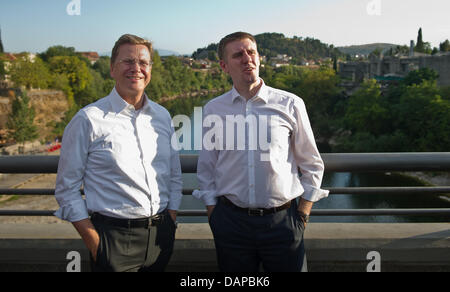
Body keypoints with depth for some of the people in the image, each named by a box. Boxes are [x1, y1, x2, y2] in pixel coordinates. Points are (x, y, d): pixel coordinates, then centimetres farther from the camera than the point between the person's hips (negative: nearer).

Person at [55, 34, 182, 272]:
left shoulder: (162, 116, 6)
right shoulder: (88, 119, -7)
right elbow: (66, 189, -5)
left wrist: (170, 223, 5)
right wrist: (95, 245, -9)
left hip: (160, 236, 4)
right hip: (113, 236, -4)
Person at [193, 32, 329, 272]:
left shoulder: (290, 104, -1)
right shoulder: (213, 110, 2)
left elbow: (312, 166, 6)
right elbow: (206, 170, 9)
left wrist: (302, 215, 1)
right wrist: (214, 217, 5)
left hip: (282, 220, -1)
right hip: (231, 221, 1)